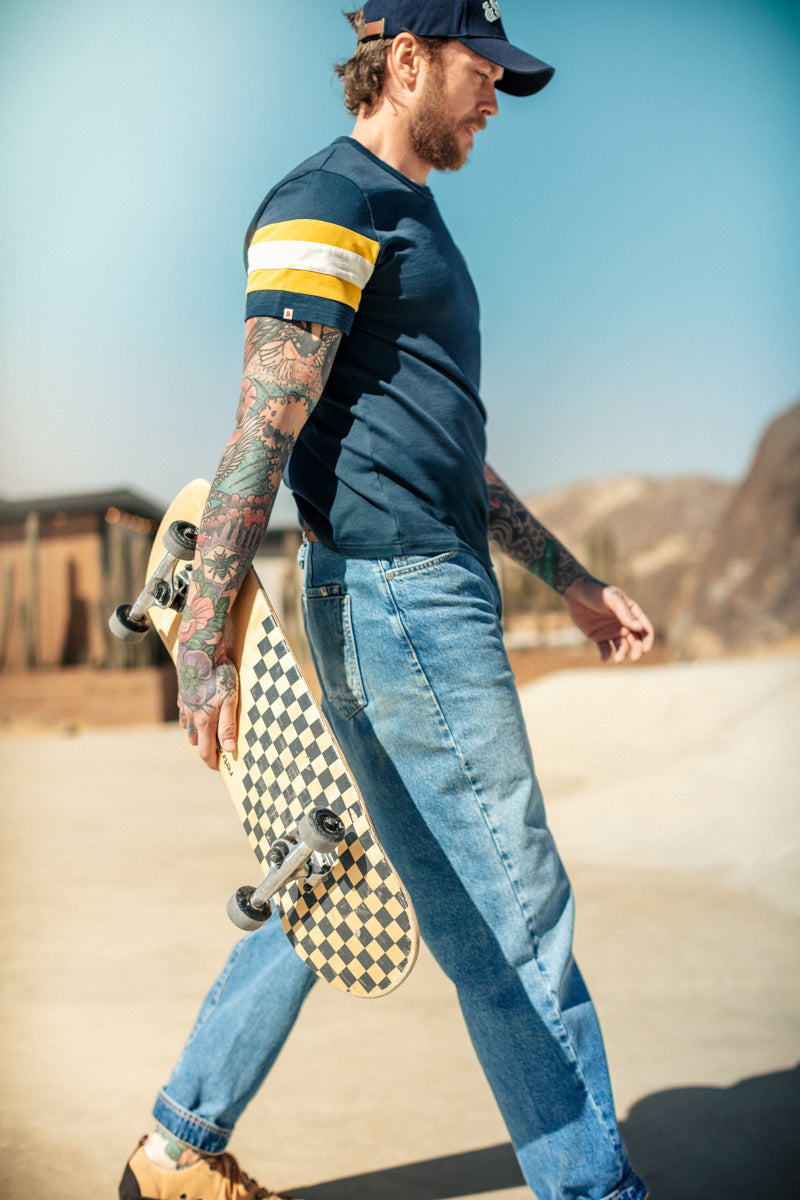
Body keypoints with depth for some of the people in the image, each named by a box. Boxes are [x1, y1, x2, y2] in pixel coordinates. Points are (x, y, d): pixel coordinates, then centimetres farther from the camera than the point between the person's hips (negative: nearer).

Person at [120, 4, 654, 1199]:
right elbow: (265, 428, -17)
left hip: (433, 595, 10)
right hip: (398, 600, -10)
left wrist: (573, 580, 23)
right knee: (515, 919, -1)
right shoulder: (328, 200, -6)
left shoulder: (410, 222, 25)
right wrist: (204, 641, -22)